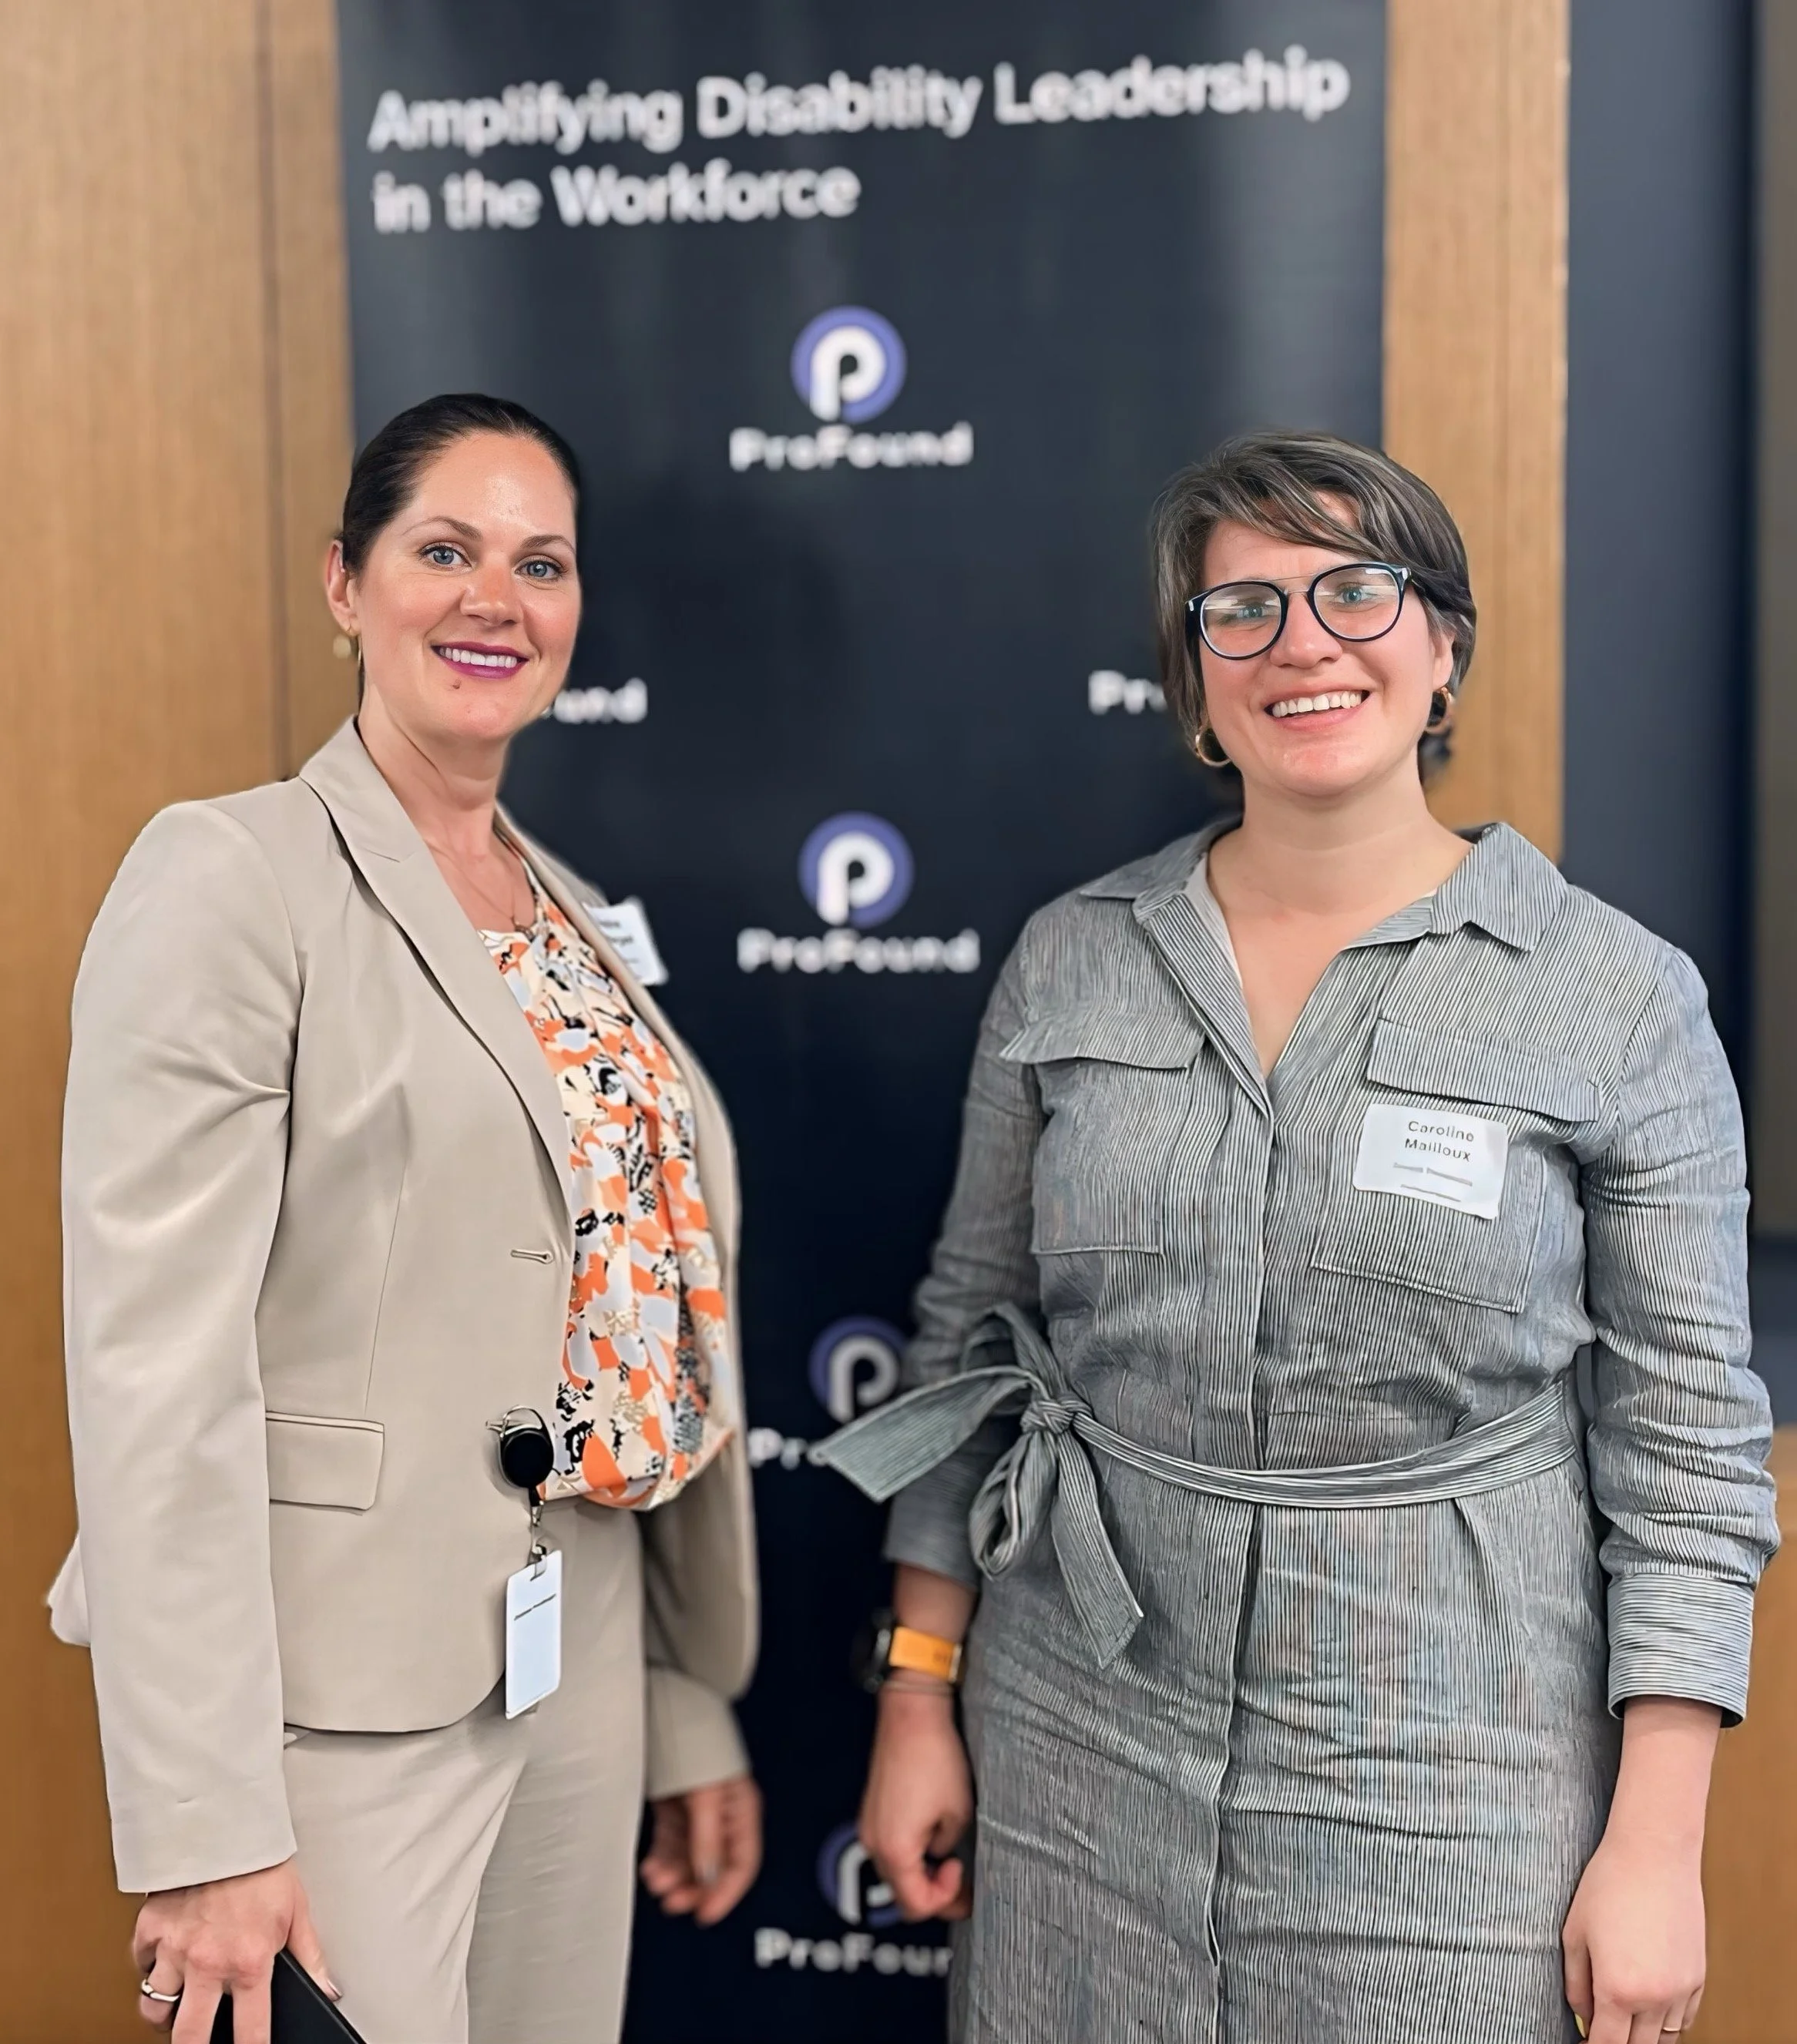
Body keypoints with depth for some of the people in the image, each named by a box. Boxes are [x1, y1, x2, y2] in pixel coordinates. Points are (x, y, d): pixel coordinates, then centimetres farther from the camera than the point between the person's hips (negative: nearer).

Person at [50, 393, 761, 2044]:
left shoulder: (570, 916, 11)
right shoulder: (234, 876, -10)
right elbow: (159, 1367, -17)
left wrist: (692, 1705, 13)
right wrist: (207, 1831, -21)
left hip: (584, 1662, 7)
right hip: (349, 1695, -6)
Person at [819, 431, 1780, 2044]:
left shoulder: (1622, 998, -6)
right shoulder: (1070, 960, 2)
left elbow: (1688, 1441, -5)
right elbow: (970, 1337, 7)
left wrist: (1658, 1844, -8)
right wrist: (919, 1697, 6)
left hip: (1448, 1770, -2)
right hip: (1080, 1747, 3)